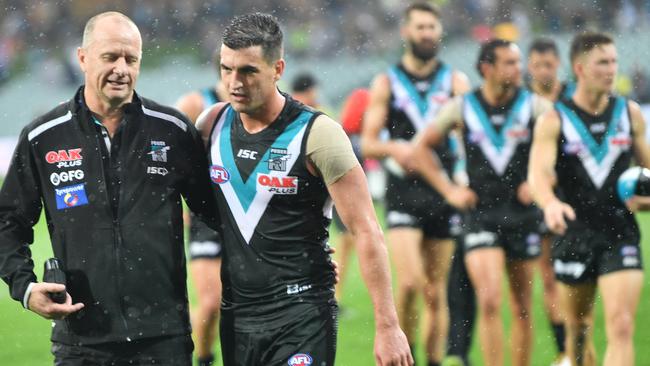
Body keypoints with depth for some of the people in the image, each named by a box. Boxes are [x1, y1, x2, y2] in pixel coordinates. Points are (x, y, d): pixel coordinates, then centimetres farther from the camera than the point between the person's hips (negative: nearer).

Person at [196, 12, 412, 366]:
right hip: (236, 315, 5)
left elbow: (366, 231, -11)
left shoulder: (315, 134, -11)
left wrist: (387, 326, -15)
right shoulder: (212, 125, 4)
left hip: (300, 315, -5)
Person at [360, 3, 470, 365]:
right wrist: (394, 148, -17)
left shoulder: (455, 81, 7)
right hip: (404, 193, -1)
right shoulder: (387, 83, 6)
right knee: (410, 281, -16)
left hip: (445, 193, 1)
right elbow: (368, 143, 4)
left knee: (437, 293, 4)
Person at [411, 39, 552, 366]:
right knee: (489, 302, -15)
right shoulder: (461, 108, -1)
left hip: (522, 213, 1)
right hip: (480, 213, -1)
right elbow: (420, 147, 9)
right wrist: (449, 189, 2)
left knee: (522, 308, 9)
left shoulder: (535, 106, -2)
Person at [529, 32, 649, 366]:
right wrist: (549, 203, -40)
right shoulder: (554, 121, -3)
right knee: (578, 330, 12)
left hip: (620, 233, 0)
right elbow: (538, 171, -19)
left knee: (621, 328, -14)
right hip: (575, 234, 0)